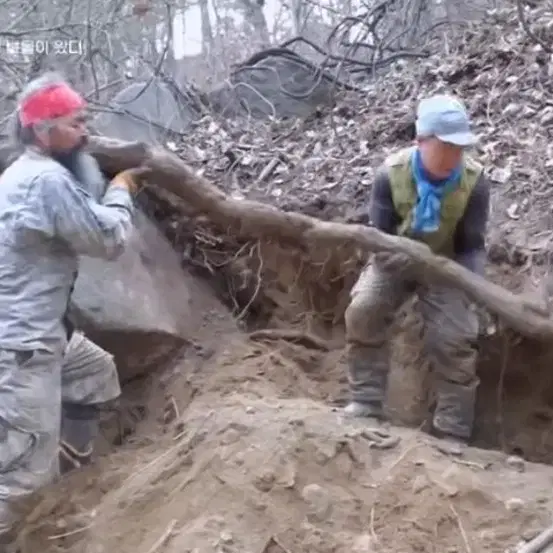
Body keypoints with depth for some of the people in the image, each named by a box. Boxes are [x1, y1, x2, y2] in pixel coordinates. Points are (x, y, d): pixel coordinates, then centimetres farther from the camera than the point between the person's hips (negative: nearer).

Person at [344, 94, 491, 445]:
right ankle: (367, 403, -8)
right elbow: (379, 235, -15)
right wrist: (392, 257, -38)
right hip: (397, 258, 1)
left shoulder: (475, 182, -23)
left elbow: (472, 246, -16)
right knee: (363, 310, -22)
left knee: (455, 340, -12)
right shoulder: (392, 173, -22)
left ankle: (453, 434, 1)